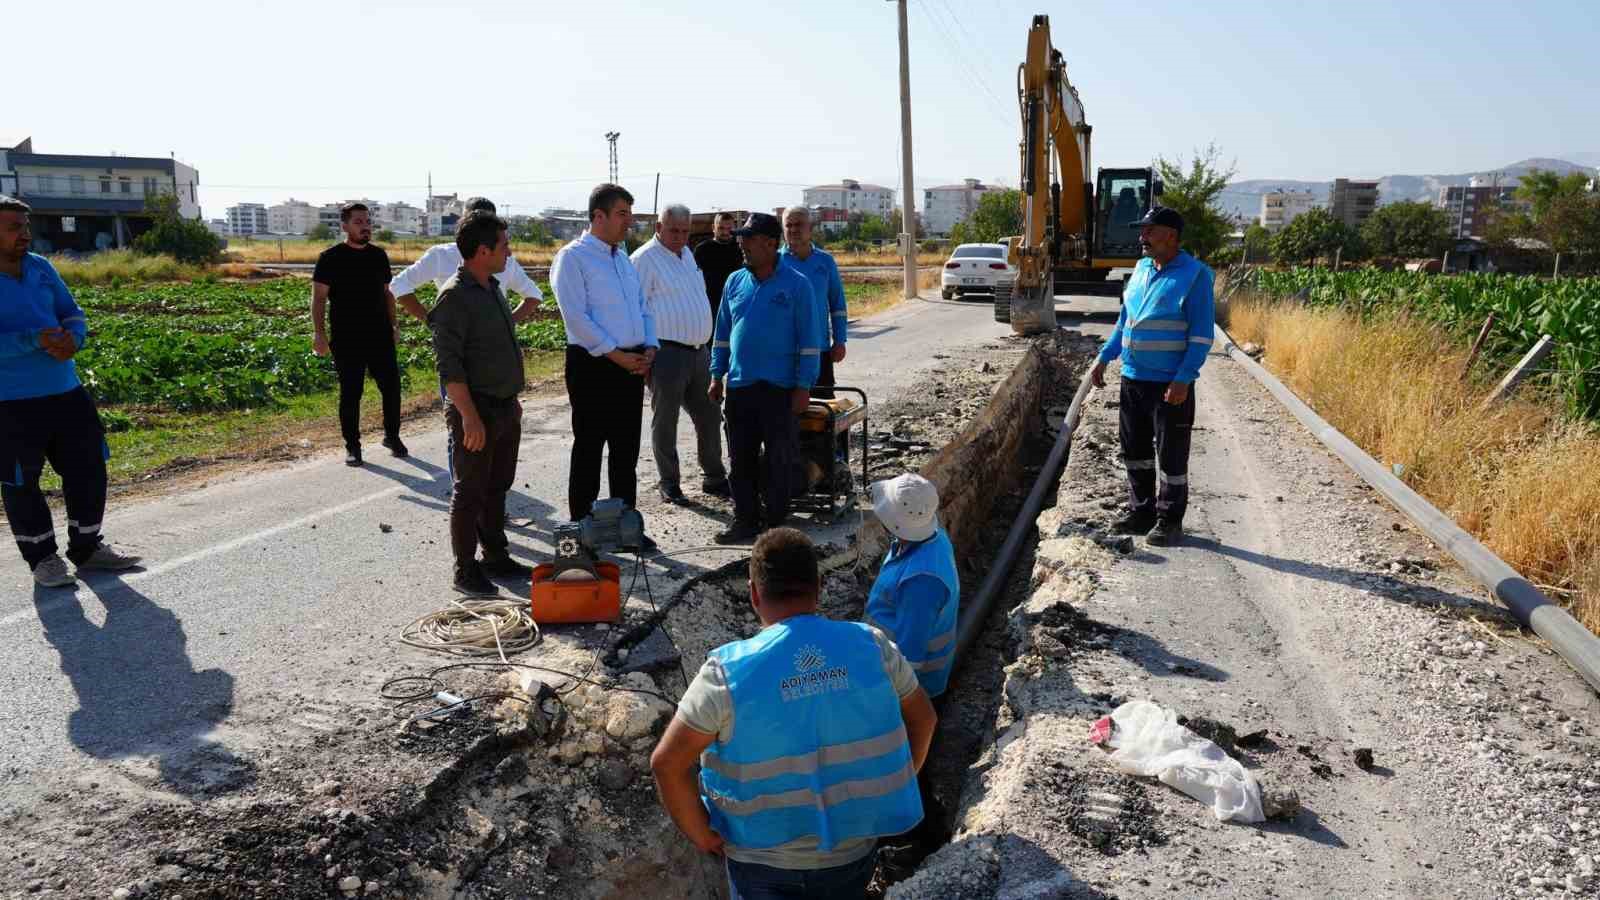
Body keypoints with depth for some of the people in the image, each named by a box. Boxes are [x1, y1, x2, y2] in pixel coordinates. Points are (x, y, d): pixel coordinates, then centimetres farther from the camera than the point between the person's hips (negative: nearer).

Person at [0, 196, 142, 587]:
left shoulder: (41, 267, 7)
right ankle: (42, 557, 21)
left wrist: (73, 338, -11)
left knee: (88, 469, 10)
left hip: (67, 392, 6)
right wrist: (35, 339, -28)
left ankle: (86, 548, 26)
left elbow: (73, 314, 11)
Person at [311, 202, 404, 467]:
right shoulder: (331, 258, -5)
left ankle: (392, 435, 24)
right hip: (347, 341, -4)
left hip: (381, 337, 4)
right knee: (350, 394, 4)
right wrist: (319, 333, -15)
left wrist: (393, 324, 12)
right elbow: (319, 298, -6)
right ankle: (352, 445, 16)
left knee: (391, 387, 6)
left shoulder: (379, 255, 8)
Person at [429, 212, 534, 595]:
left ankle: (496, 556, 29)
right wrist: (470, 417, -23)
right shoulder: (455, 296, -17)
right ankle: (466, 570, 11)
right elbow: (449, 365, -20)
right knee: (470, 492, 1)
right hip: (476, 410, -9)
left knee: (498, 487, 17)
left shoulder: (492, 288, 12)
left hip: (505, 408, 9)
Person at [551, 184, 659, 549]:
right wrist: (617, 355, -17)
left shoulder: (624, 258, 17)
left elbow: (643, 309, 19)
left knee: (626, 451, 13)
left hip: (633, 365, 7)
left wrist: (650, 348, 1)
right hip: (592, 366, -7)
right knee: (589, 451, 0)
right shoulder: (573, 257, -7)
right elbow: (576, 317, -16)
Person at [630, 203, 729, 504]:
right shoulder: (645, 259, -9)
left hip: (699, 352, 8)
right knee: (665, 422, 4)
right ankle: (669, 484, 15)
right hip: (667, 353, -8)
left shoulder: (686, 254, 16)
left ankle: (714, 478, 25)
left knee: (709, 417, 12)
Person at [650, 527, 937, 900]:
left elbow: (667, 762, -19)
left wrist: (702, 835, -5)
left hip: (765, 860, -2)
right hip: (853, 851, 2)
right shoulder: (871, 646, -13)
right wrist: (893, 790, 13)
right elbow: (923, 717, 2)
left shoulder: (729, 671, -22)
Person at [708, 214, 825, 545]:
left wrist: (803, 386, -10)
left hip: (779, 388, -5)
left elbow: (809, 339, -6)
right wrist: (717, 376, 11)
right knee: (741, 459, 10)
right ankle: (746, 521, 21)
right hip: (739, 387, 5)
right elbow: (722, 333, 15)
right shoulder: (735, 282, 8)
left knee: (779, 460, 4)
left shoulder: (796, 284, -6)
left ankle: (777, 524, 14)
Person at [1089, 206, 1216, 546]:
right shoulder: (1141, 268, 10)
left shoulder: (1195, 275, -10)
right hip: (1132, 378, 7)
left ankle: (1169, 521, 13)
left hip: (1170, 384, -7)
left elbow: (1202, 335, -13)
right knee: (1135, 450, 14)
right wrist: (1104, 358, 13)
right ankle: (1141, 511, 27)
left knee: (1171, 456, 2)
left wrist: (1183, 380, -20)